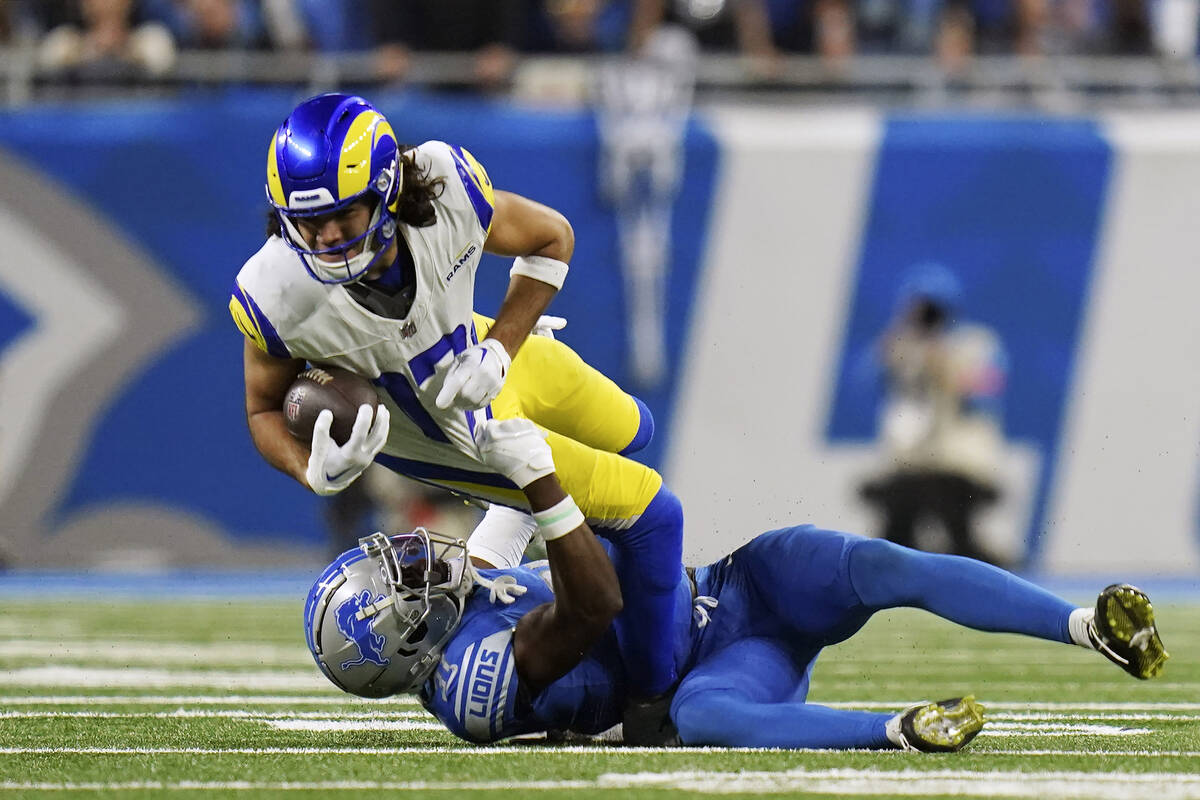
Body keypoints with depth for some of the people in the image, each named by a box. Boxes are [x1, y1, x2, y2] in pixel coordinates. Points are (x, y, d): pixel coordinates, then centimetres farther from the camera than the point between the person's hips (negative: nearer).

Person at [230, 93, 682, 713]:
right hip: (437, 435, -4)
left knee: (630, 434, 31)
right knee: (651, 516, -2)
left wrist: (500, 351, -25)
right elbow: (266, 408, -17)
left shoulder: (444, 185, -36)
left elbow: (551, 239, -14)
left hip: (477, 354, 4)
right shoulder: (279, 296, -39)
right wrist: (316, 472, -38)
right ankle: (655, 696, 23)